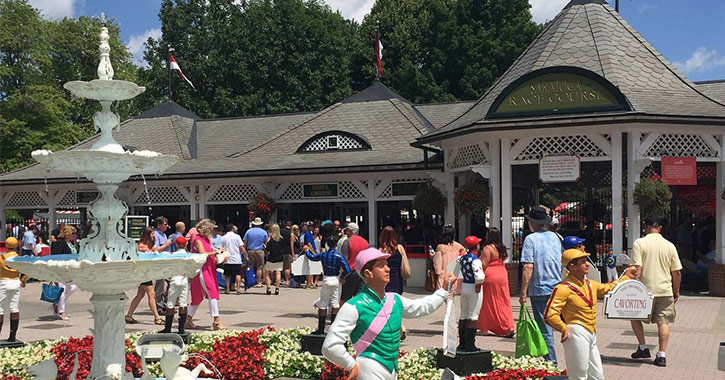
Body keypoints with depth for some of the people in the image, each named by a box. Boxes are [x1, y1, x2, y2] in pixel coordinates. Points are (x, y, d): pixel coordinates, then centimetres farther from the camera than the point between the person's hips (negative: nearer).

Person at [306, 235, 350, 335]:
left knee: (323, 305, 6)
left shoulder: (323, 255, -2)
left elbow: (312, 257, 16)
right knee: (335, 304, 5)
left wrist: (306, 251, 36)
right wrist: (342, 277, 6)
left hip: (326, 280, 1)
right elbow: (347, 269, -13)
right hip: (336, 280, -1)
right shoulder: (339, 256, -7)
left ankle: (321, 329, 8)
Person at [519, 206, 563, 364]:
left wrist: (523, 293, -14)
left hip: (539, 290, -5)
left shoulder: (531, 239, -10)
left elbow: (528, 267, -17)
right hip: (557, 288, 5)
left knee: (544, 328, 1)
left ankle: (551, 362, 3)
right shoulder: (555, 237, 8)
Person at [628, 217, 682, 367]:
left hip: (645, 289, -3)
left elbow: (637, 269, -14)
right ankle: (661, 356, 5)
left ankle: (643, 348, 15)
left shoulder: (639, 243, -7)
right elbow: (677, 272, 7)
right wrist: (676, 291, 19)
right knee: (663, 322, 7)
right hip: (665, 290, 3)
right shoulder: (670, 246, 5)